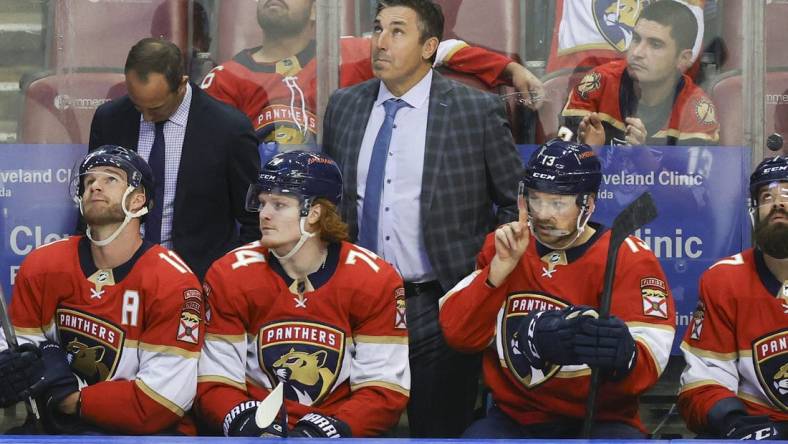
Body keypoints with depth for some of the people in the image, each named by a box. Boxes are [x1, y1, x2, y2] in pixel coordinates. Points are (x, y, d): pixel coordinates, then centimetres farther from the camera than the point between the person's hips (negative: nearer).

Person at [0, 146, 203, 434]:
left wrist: (71, 400, -13)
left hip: (146, 431, -4)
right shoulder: (41, 267, 0)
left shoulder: (173, 282, -13)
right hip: (60, 426, 5)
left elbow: (162, 401, -15)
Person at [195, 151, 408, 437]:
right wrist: (244, 421, -20)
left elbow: (385, 390, -4)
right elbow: (215, 384, -1)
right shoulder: (229, 276, -1)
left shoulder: (374, 280, -3)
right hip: (259, 433, 1)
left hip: (342, 431, 0)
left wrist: (331, 427, -19)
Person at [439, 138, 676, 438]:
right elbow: (458, 335, -2)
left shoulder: (627, 258, -7)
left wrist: (620, 354, -41)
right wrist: (501, 266, -13)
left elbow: (647, 365, -17)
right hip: (514, 420, 3)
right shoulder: (503, 246, 6)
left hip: (599, 422, -3)